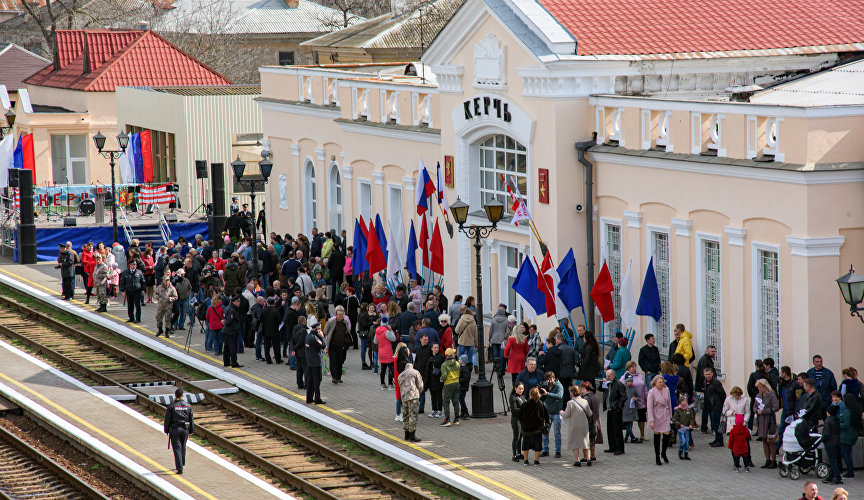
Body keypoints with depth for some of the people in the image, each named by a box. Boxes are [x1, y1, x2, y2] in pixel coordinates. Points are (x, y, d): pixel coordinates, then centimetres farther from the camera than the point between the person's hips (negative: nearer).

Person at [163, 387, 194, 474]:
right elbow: (191, 419, 5)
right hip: (185, 429, 3)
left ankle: (180, 468, -11)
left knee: (177, 449, -2)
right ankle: (181, 464, 40)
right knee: (183, 447, 22)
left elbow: (167, 419, -6)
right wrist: (191, 430, 14)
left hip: (174, 429, -3)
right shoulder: (188, 406, 0)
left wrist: (166, 430, 5)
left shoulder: (171, 406, -8)